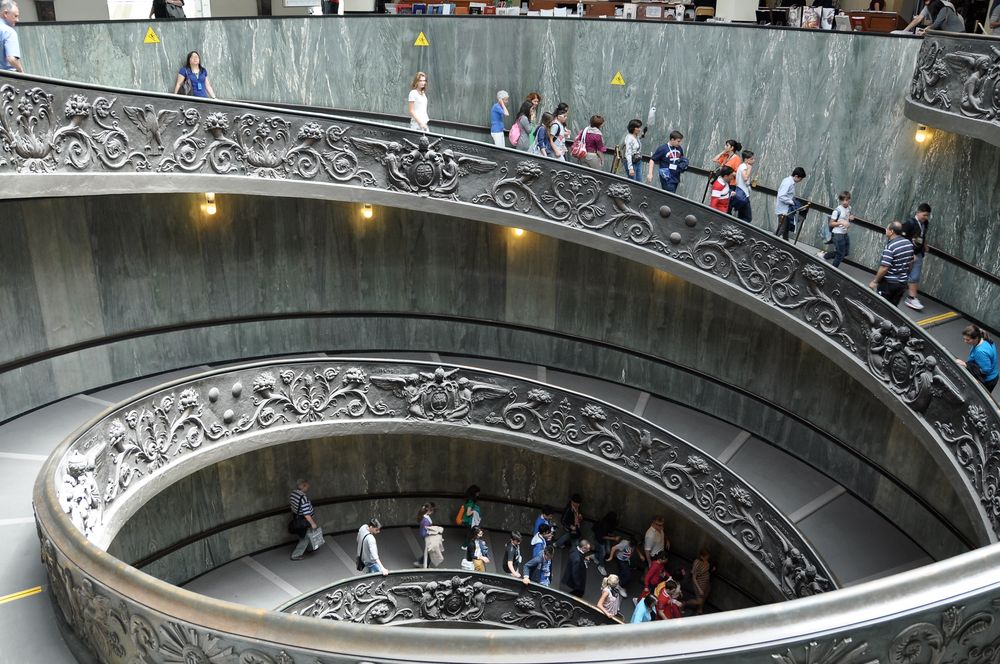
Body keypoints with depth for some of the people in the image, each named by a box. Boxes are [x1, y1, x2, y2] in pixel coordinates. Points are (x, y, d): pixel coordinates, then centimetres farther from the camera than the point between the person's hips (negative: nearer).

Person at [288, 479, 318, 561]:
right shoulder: (303, 498, -32)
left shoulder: (292, 493, -5)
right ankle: (296, 555, 15)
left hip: (296, 519, 9)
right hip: (304, 522, -9)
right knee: (305, 538, 9)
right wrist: (312, 523, -18)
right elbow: (306, 514, -29)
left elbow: (290, 506, 11)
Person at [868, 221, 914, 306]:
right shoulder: (909, 243, 2)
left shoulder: (890, 246, -22)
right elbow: (911, 262, 13)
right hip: (902, 283, 7)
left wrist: (875, 281, -15)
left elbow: (884, 268, -25)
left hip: (888, 283, -7)